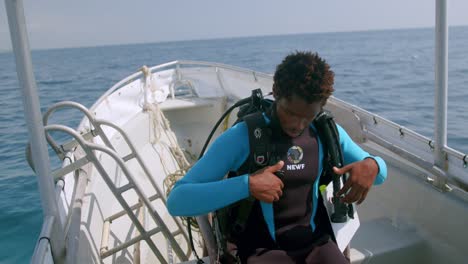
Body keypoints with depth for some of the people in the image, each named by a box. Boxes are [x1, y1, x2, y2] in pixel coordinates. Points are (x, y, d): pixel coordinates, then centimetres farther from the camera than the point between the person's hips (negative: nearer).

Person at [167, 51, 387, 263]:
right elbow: (177, 202, -20)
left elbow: (379, 170, 14)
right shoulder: (241, 138, -14)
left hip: (317, 242, 4)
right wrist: (247, 185, -30)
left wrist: (371, 165, -11)